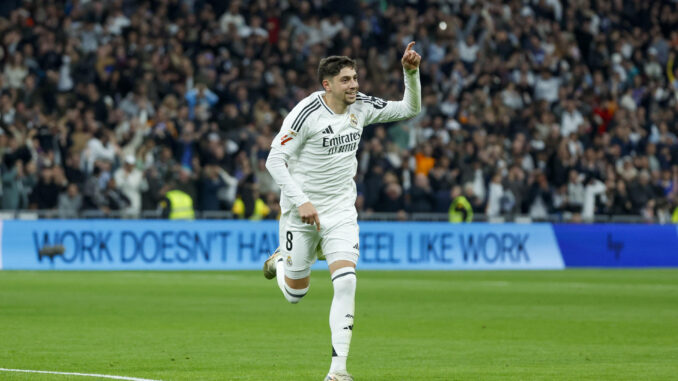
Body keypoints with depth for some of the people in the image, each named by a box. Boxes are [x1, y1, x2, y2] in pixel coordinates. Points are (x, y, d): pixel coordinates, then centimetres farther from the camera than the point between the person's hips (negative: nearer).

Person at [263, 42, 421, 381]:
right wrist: (301, 201, -24)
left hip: (341, 210, 3)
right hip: (301, 209, -3)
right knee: (295, 294, 8)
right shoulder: (306, 114, -17)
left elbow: (410, 109, 7)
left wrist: (411, 73, -10)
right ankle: (281, 260, 46)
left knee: (346, 282, -17)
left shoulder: (361, 106, -1)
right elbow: (275, 160, -17)